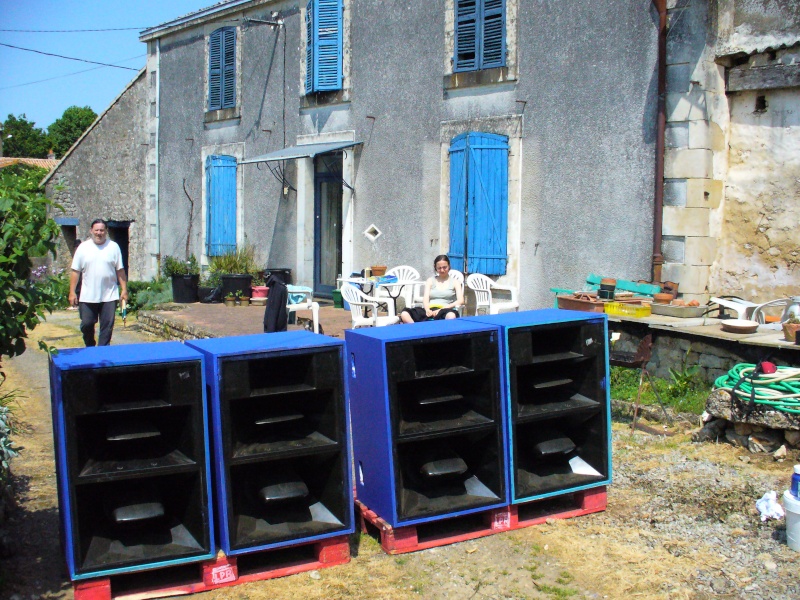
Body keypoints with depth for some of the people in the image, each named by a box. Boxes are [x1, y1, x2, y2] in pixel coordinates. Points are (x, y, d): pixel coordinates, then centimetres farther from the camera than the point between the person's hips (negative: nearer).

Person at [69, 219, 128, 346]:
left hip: (109, 296, 0)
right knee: (86, 325, 6)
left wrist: (124, 289, -1)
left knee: (107, 326, 1)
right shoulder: (83, 248, 4)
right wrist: (72, 292, -2)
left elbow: (120, 270, 4)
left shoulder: (113, 247, 4)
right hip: (87, 296, 0)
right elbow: (75, 271, 3)